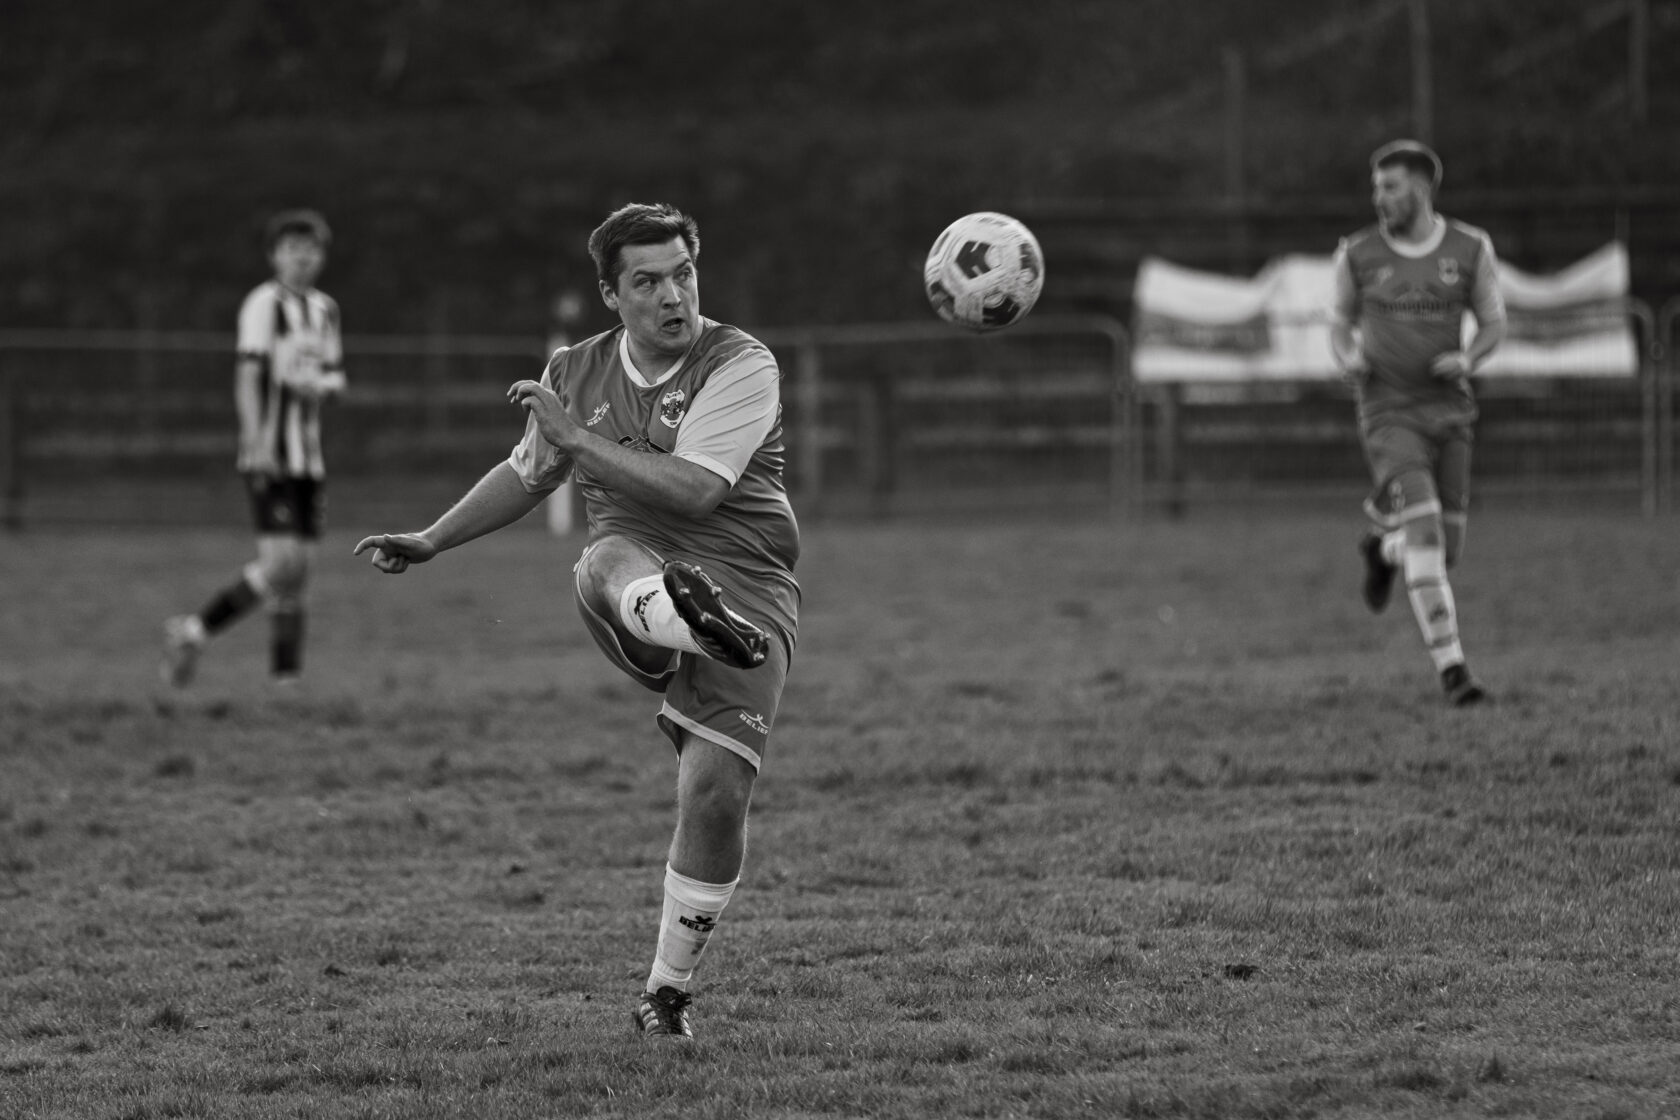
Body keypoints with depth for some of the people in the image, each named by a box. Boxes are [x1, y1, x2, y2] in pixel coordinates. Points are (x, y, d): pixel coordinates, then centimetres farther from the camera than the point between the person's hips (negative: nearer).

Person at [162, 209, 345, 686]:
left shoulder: (325, 309, 15)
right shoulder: (265, 303, -8)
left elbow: (334, 378, 22)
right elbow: (247, 374, -16)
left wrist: (318, 386, -3)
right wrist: (256, 440, -26)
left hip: (308, 457, 7)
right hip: (270, 458, -7)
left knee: (300, 567, 4)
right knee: (280, 565, -16)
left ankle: (286, 675, 8)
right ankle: (193, 632, -3)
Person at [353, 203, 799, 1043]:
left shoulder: (740, 366, -7)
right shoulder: (578, 372, 10)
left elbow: (693, 491, -18)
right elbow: (526, 474, 29)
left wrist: (576, 434, -14)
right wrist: (429, 542, 24)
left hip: (745, 591, -3)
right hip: (635, 584, 3)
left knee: (717, 788, -16)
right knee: (606, 564, -35)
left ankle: (667, 993, 1)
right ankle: (686, 618, -71)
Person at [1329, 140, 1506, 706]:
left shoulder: (1471, 248, -1)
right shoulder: (1357, 254, -2)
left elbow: (1493, 324, 9)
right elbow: (1341, 322, 13)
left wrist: (1467, 361, -13)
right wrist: (1347, 358, -10)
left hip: (1449, 411, 3)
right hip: (1389, 415, -3)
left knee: (1445, 551, 8)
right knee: (1425, 536, -21)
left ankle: (1382, 547, 45)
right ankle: (1452, 670, -20)